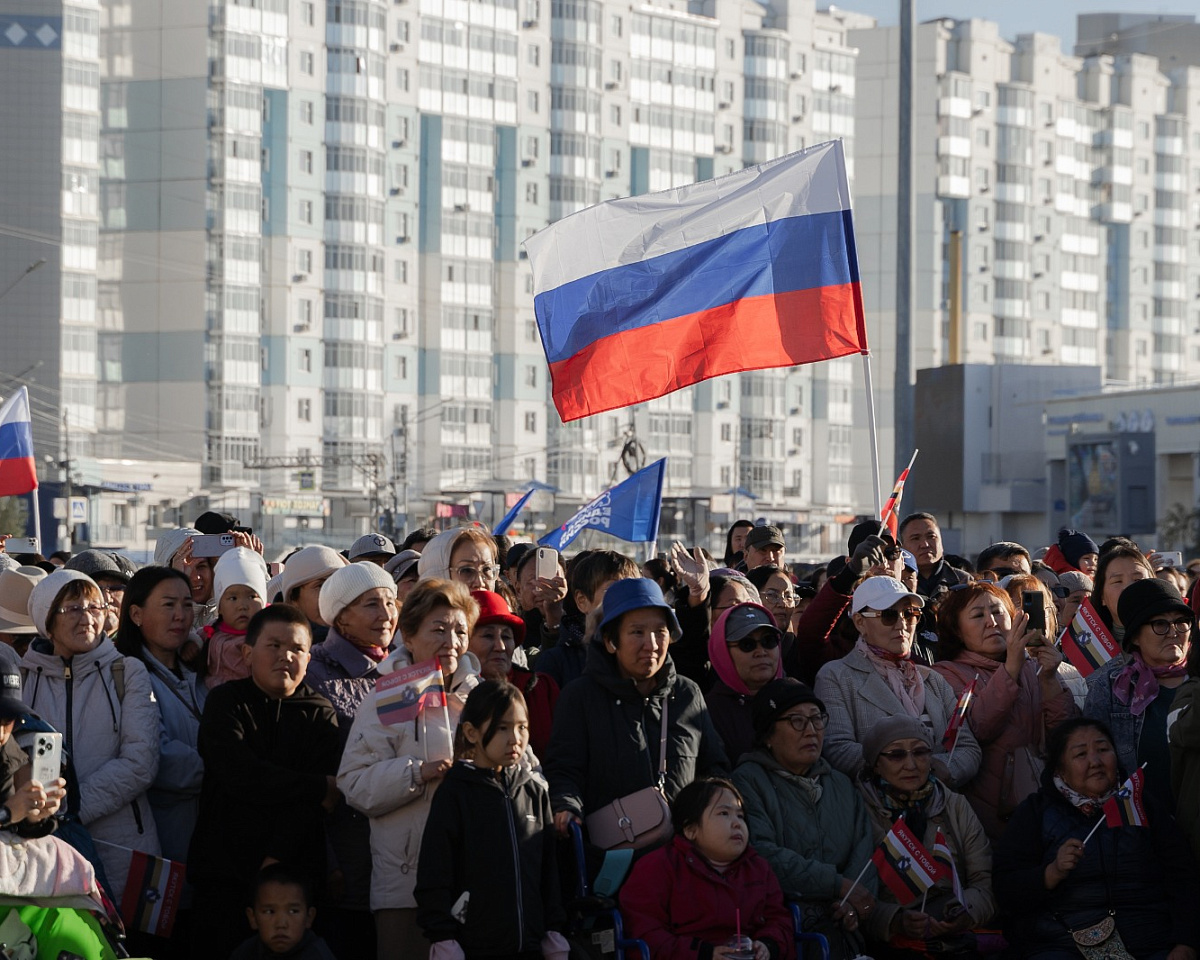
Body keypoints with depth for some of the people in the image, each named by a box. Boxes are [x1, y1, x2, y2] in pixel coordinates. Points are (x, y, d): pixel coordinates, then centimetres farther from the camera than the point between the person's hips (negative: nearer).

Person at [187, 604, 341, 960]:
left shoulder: (319, 714, 9)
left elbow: (309, 807, -2)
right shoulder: (225, 702, 6)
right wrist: (320, 788, -7)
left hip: (293, 873, 1)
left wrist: (276, 860, -15)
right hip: (225, 872, -1)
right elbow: (239, 776, -11)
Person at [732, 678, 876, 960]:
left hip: (835, 926, 5)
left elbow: (864, 850, 9)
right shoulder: (750, 781, 3)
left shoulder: (842, 786, 23)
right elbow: (762, 854, -13)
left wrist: (853, 902, -12)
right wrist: (839, 885, -12)